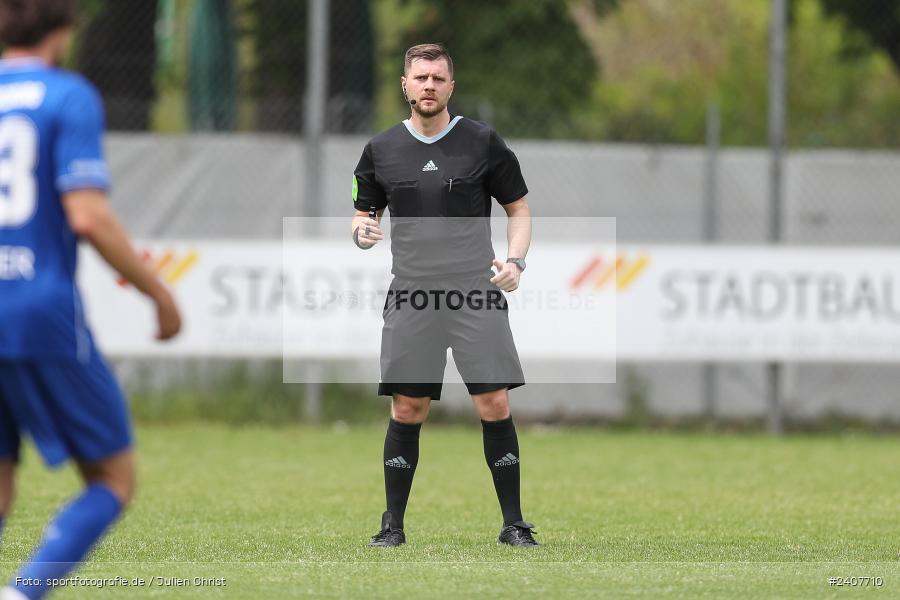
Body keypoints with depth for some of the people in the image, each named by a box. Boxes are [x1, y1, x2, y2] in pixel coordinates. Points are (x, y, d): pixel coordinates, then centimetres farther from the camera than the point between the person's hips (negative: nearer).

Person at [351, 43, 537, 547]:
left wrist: (516, 260, -8)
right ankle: (393, 523, 11)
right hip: (412, 296, 2)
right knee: (407, 409, 0)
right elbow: (364, 215, 17)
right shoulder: (381, 150, 8)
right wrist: (362, 232, -7)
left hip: (477, 295, -2)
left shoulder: (483, 142, 3)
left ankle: (514, 524, 1)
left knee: (495, 405, -7)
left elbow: (520, 208, 9)